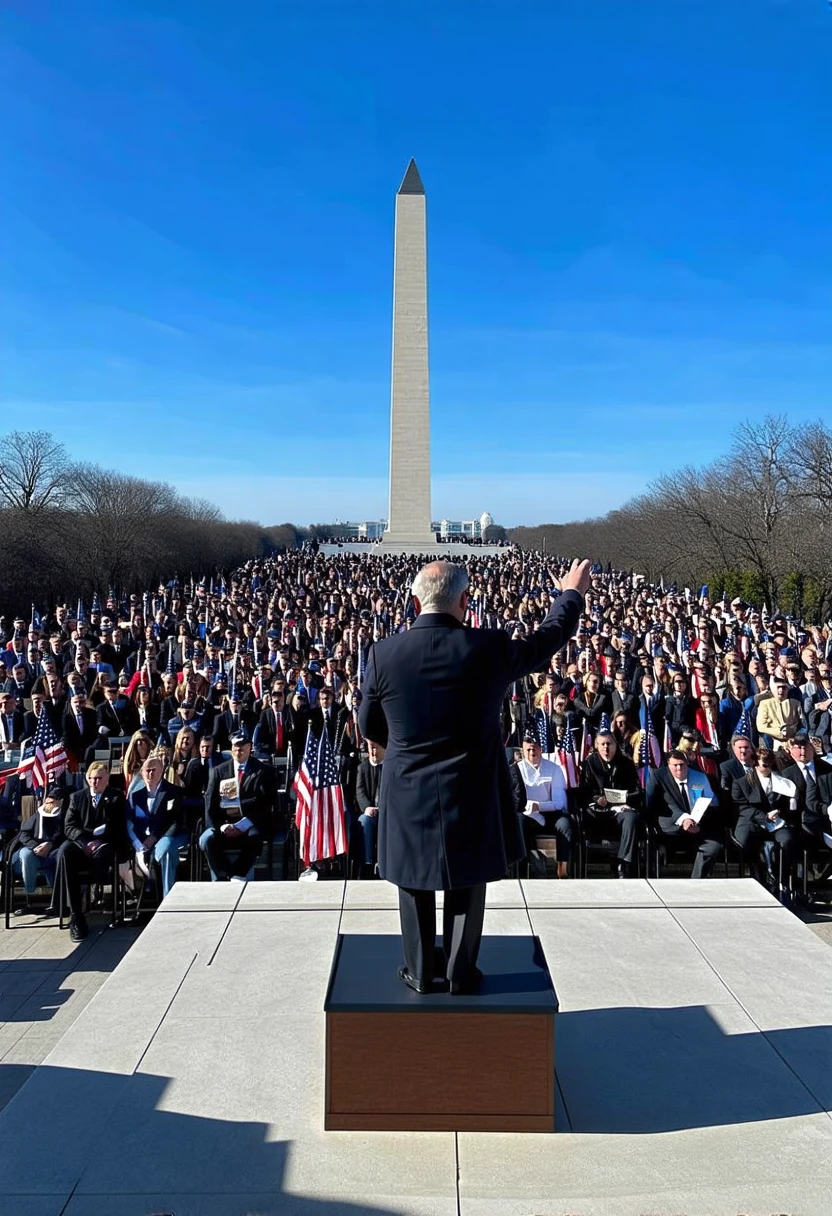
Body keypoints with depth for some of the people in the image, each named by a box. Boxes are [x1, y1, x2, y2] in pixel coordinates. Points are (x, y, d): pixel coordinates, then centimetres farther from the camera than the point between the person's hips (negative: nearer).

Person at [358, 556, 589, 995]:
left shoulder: (383, 654, -12)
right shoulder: (488, 648, -15)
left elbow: (369, 726, 1)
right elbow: (545, 642, 4)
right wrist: (571, 593, 21)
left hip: (408, 793, 1)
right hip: (471, 794, -1)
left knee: (416, 886, 18)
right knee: (467, 886, 17)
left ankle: (419, 973, 31)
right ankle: (461, 973, 30)